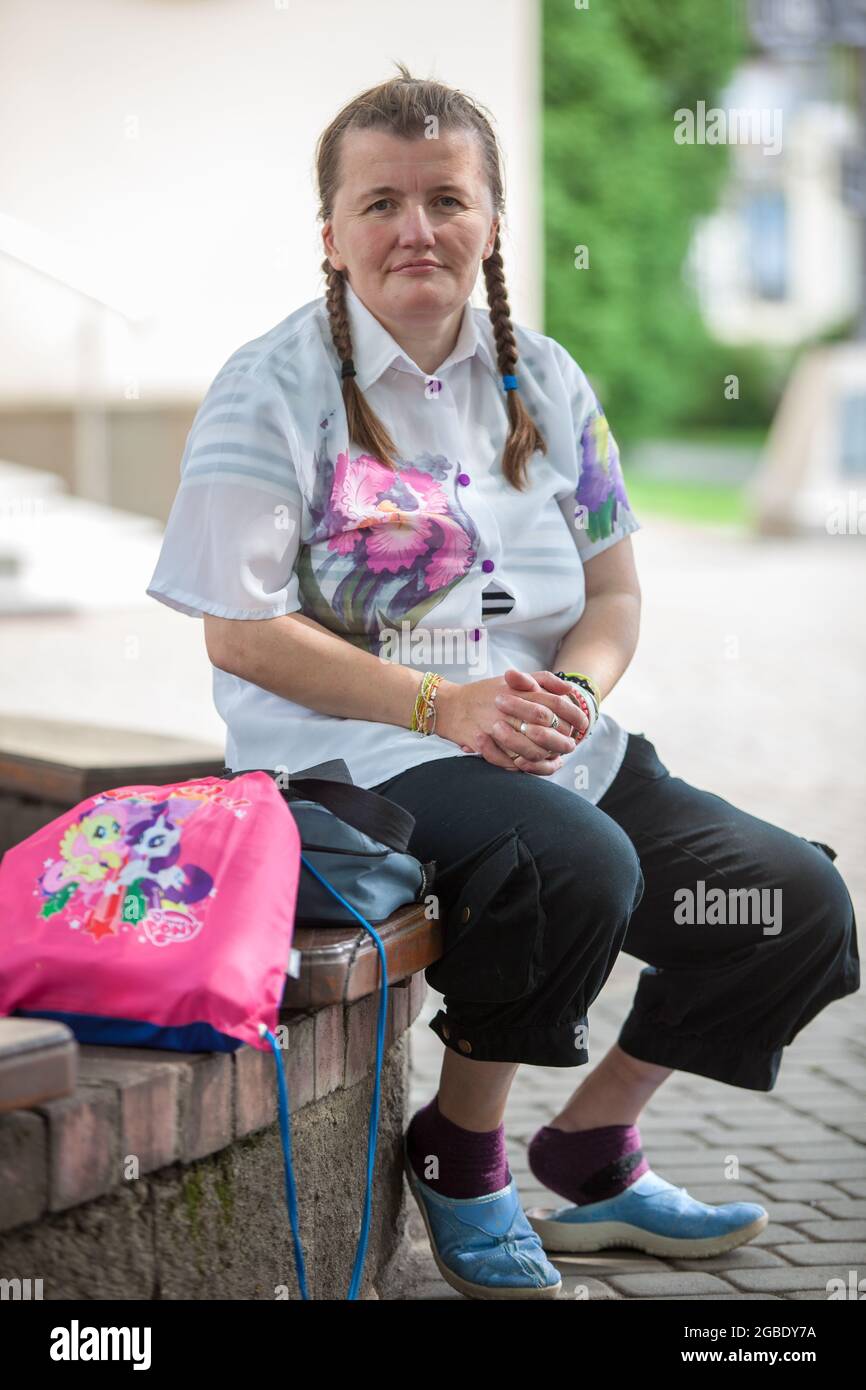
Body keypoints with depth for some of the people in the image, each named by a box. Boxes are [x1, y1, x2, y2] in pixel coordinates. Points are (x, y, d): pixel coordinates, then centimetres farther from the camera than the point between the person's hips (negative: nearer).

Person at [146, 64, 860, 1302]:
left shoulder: (544, 382, 12)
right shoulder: (274, 389, -5)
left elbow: (614, 596, 15)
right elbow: (242, 633, -10)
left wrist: (575, 690, -9)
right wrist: (443, 705, -19)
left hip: (550, 741, 7)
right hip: (348, 753, -7)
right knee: (579, 865, -35)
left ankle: (592, 1154, 13)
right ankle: (459, 1156, -9)